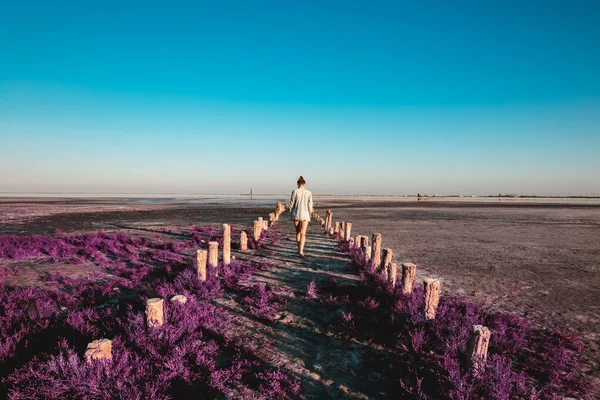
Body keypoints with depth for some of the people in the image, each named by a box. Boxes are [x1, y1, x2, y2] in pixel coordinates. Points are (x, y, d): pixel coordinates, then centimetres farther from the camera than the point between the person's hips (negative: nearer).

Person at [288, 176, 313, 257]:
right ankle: (301, 251, -20)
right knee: (303, 234, -4)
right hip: (305, 214, 0)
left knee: (298, 232, 17)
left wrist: (290, 212, 12)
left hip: (296, 214, 0)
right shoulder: (309, 192, 1)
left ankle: (299, 249, 25)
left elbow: (291, 203, -3)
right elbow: (310, 205, 0)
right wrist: (310, 214, 12)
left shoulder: (295, 191, -3)